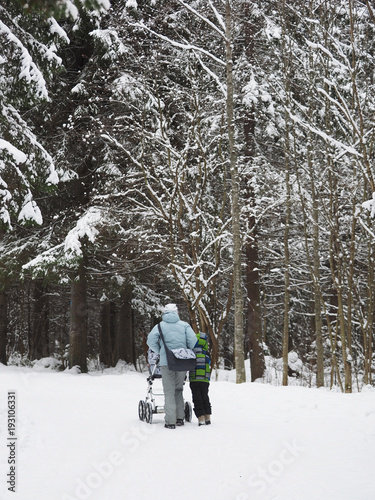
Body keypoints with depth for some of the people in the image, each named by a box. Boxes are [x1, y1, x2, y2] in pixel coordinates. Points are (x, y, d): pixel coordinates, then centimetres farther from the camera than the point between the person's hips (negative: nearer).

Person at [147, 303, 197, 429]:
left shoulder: (160, 326, 5)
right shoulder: (184, 325, 9)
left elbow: (151, 341, -7)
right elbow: (193, 340, -4)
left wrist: (160, 352, 8)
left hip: (167, 362, -2)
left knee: (169, 391, 1)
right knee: (178, 390, 16)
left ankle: (170, 421, -5)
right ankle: (180, 417, 16)